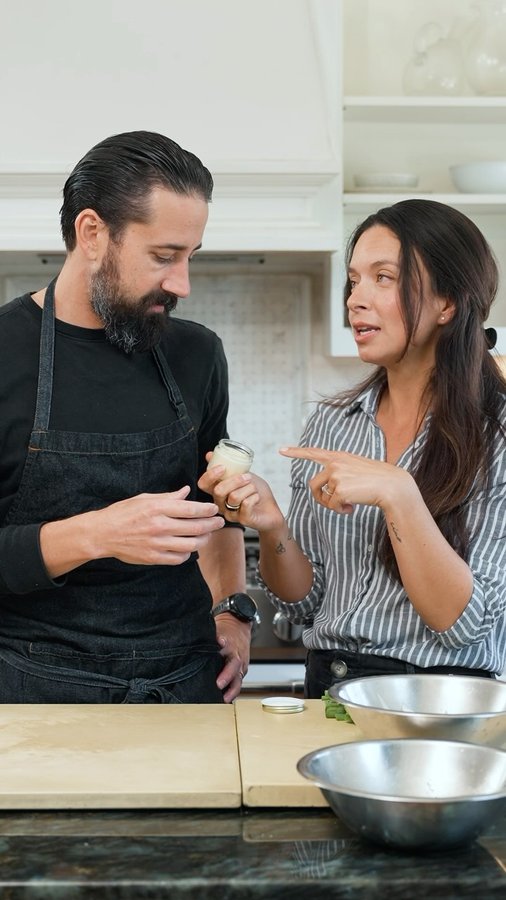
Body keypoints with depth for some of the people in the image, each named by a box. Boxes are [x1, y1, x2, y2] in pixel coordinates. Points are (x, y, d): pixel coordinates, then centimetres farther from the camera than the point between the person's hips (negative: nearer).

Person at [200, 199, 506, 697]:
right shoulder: (331, 423, 7)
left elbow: (463, 623, -12)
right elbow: (304, 602, 10)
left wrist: (397, 494, -23)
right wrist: (271, 528, -10)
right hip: (329, 687, 4)